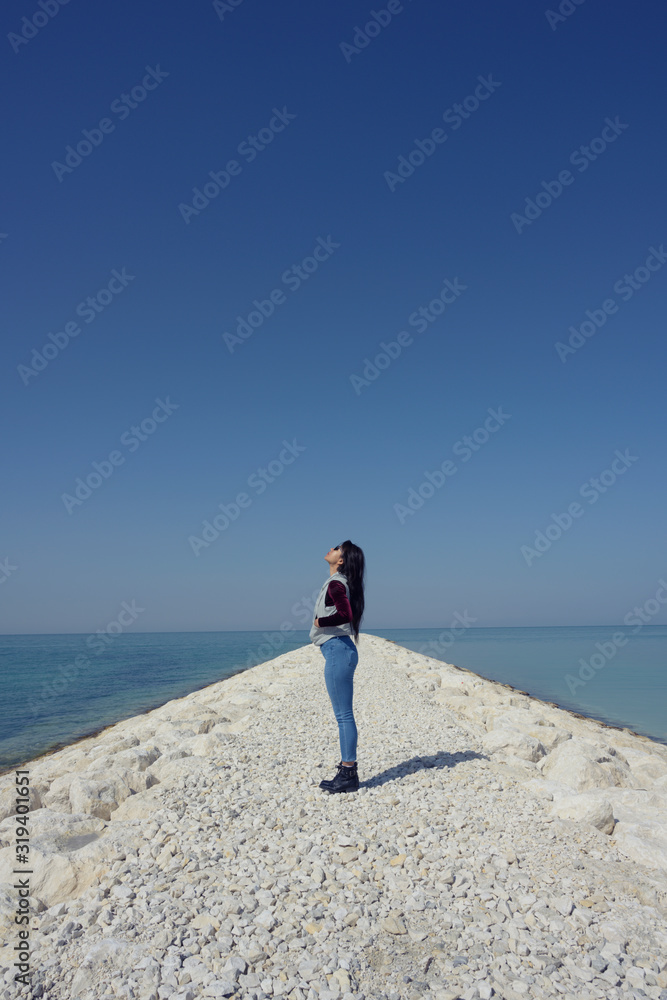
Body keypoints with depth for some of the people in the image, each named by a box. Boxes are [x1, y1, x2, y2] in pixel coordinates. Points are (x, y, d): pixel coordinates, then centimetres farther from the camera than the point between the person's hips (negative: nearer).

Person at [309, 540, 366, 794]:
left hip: (337, 650, -10)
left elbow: (345, 614, -28)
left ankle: (348, 774, 5)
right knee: (343, 714, 15)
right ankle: (347, 768, 23)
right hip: (339, 650, 10)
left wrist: (320, 622, -15)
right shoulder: (337, 582, 14)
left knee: (343, 715, -3)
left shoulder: (336, 584, -14)